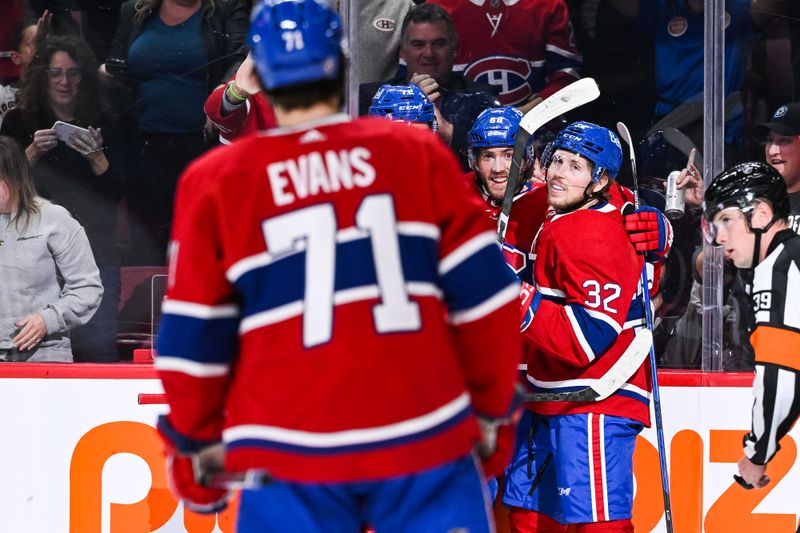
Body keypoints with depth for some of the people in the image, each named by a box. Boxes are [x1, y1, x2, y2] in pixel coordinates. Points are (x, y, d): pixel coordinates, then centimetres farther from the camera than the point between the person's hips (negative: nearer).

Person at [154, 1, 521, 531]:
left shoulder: (216, 183, 2)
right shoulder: (419, 153, 4)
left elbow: (193, 340, 4)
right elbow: (483, 293, 4)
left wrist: (195, 445, 19)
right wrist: (490, 406, 17)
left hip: (292, 455, 0)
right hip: (425, 441, 0)